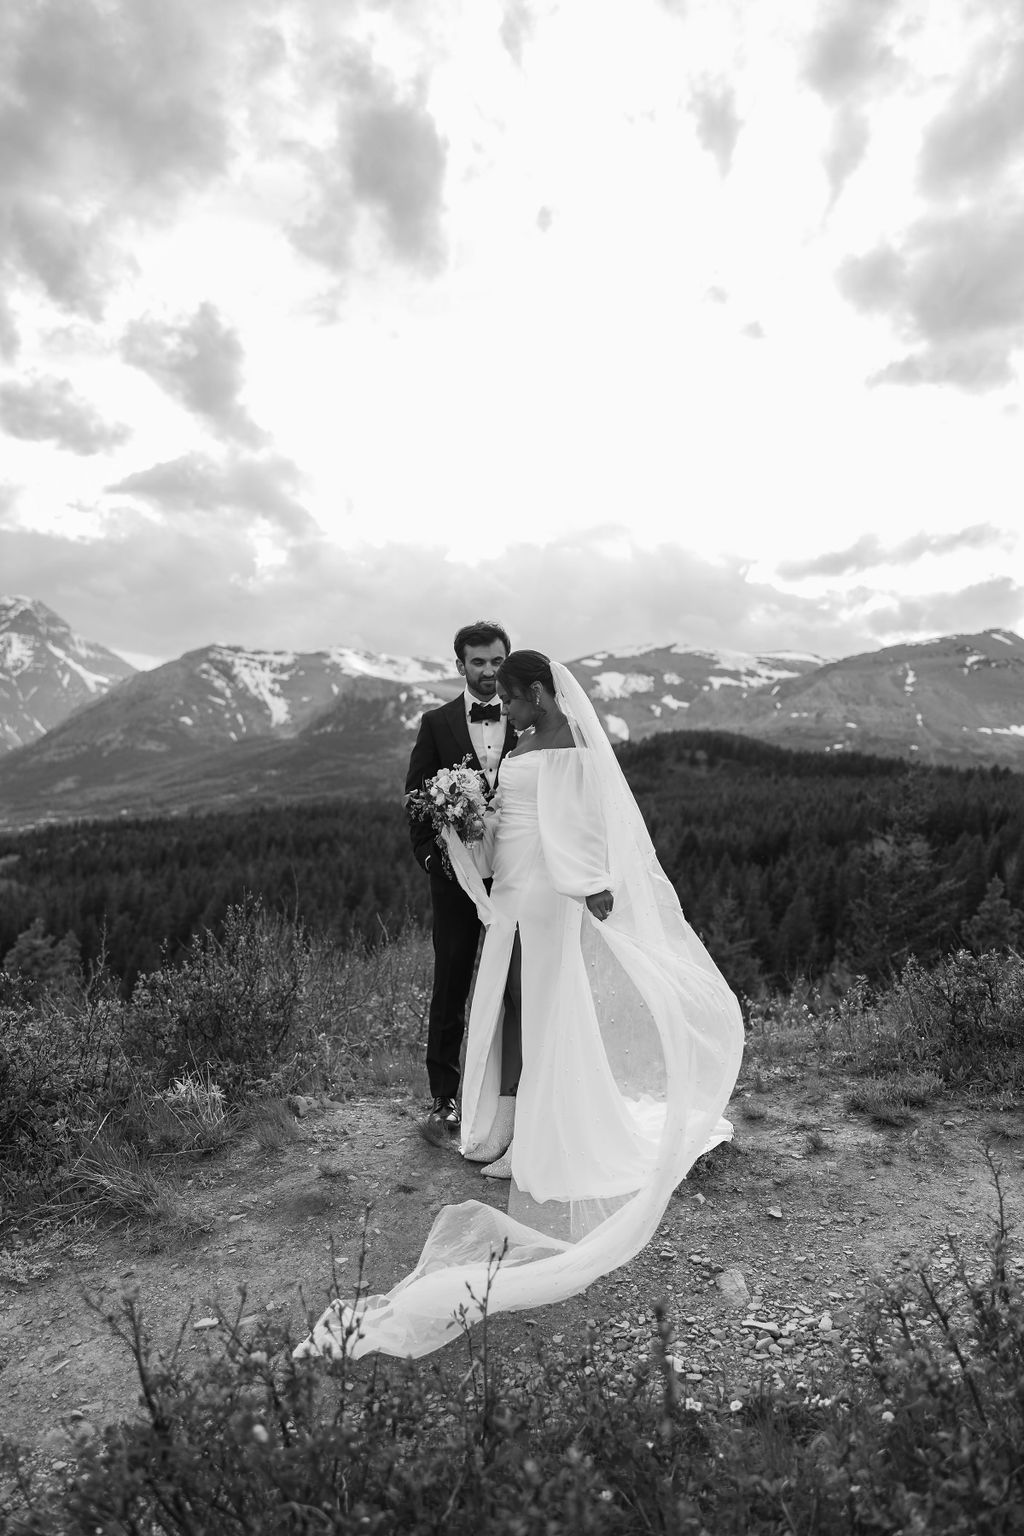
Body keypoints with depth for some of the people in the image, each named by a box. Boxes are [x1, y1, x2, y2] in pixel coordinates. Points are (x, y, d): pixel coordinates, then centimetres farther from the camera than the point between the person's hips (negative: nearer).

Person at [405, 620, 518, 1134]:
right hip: (456, 873, 0)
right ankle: (444, 1094, 20)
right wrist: (431, 857, -7)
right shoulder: (436, 723, 4)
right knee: (450, 985, 8)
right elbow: (415, 798, 3)